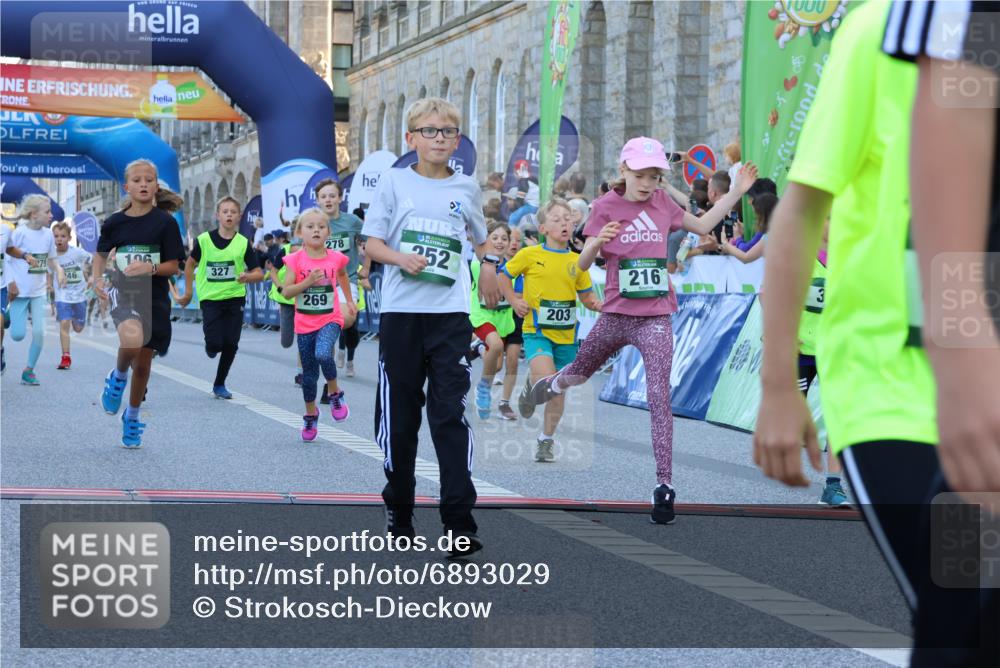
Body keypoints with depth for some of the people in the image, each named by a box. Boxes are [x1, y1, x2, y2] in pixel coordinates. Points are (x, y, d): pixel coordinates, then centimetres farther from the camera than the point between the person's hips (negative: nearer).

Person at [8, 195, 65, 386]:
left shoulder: (48, 234, 2)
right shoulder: (20, 232, -14)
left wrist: (58, 270, -7)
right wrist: (11, 282, -19)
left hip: (38, 292, 4)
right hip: (20, 291, -4)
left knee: (39, 332, -6)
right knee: (18, 335, -7)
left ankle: (29, 370, 10)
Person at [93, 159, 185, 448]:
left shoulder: (165, 222, -4)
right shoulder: (114, 222, 1)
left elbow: (173, 266, -3)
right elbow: (101, 254, 18)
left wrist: (150, 267, -22)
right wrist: (98, 278, -1)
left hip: (154, 297, 1)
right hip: (123, 292, -1)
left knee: (143, 362, 11)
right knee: (132, 339, -33)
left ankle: (132, 416, 35)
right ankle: (118, 377, 0)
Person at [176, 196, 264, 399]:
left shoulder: (243, 243, -4)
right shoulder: (204, 239, -5)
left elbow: (259, 274, -3)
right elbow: (190, 264, 10)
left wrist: (248, 277, -24)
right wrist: (188, 292, 11)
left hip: (235, 298, 1)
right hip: (210, 298, -1)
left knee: (231, 344, -1)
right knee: (215, 343, -12)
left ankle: (219, 384, 17)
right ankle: (211, 346, 27)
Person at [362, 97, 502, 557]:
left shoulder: (466, 189, 9)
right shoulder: (394, 182, 4)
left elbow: (482, 240, 25)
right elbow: (371, 243, 1)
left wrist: (489, 272, 11)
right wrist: (401, 259, -18)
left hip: (450, 314, 0)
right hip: (400, 312, 0)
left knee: (451, 415, -7)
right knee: (399, 415, 7)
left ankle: (460, 522, -9)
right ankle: (398, 510, 22)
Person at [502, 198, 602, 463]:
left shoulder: (577, 261, 4)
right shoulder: (530, 255, -4)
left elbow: (587, 295, 12)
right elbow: (504, 277, 9)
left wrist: (596, 303, -9)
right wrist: (514, 301, -4)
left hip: (566, 334, 4)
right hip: (537, 331, -3)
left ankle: (546, 440, 25)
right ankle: (530, 388, 11)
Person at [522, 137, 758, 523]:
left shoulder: (662, 203, 5)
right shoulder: (605, 207, -3)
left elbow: (703, 226, 19)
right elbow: (583, 264, -7)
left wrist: (736, 192, 12)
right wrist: (598, 241, -28)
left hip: (655, 317, 0)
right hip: (615, 315, 0)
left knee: (659, 398, -11)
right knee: (577, 375, 20)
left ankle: (665, 485, -14)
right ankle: (547, 386, 57)